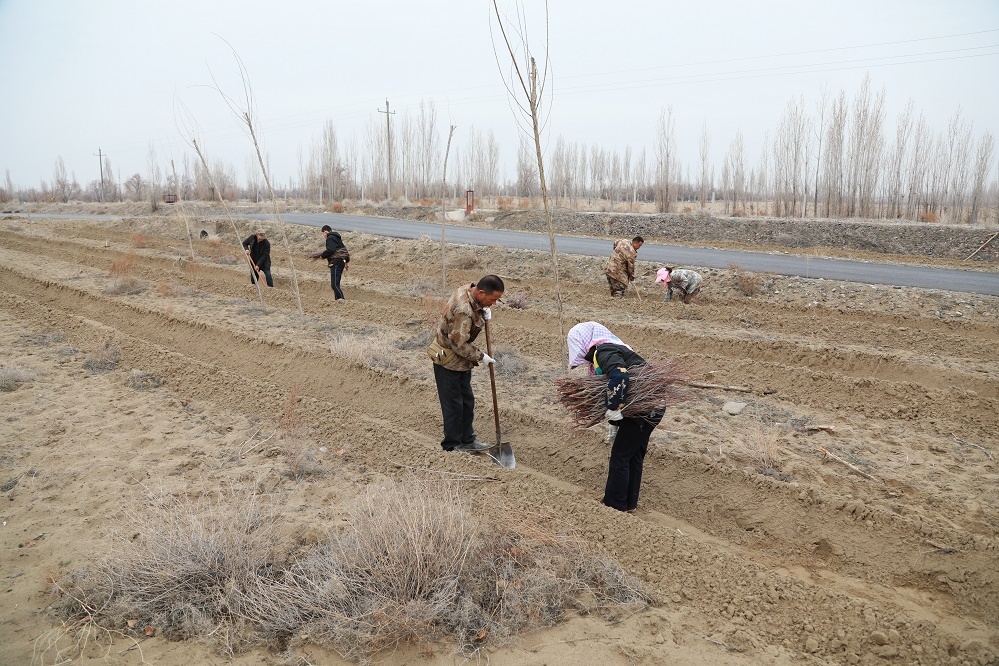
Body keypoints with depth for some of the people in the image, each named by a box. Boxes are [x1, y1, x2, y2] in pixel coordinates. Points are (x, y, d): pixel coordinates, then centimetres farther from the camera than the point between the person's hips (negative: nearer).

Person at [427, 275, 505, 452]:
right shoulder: (463, 310, -33)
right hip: (448, 360, -10)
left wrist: (484, 313, -3)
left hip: (460, 360, 10)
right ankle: (452, 445, 17)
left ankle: (467, 439, 31)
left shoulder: (466, 291, -5)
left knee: (467, 401, 18)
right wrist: (480, 356, -15)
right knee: (453, 404, 2)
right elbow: (458, 344, -27)